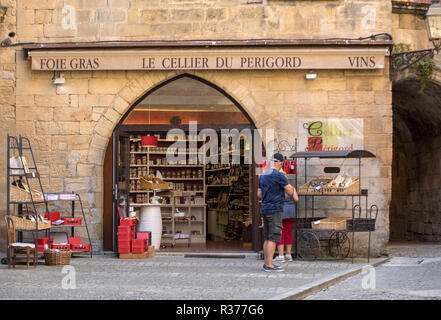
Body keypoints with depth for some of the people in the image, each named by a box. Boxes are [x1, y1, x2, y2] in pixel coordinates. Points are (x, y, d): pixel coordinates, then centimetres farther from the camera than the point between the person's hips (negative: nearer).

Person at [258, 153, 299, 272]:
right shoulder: (279, 175, -12)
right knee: (273, 238, -8)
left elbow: (259, 195, 16)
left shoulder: (263, 176, 12)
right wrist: (293, 188, 14)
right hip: (274, 210, -8)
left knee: (267, 238, 11)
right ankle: (269, 265, -11)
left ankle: (266, 263, 13)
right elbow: (290, 191, -8)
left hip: (265, 209, 8)